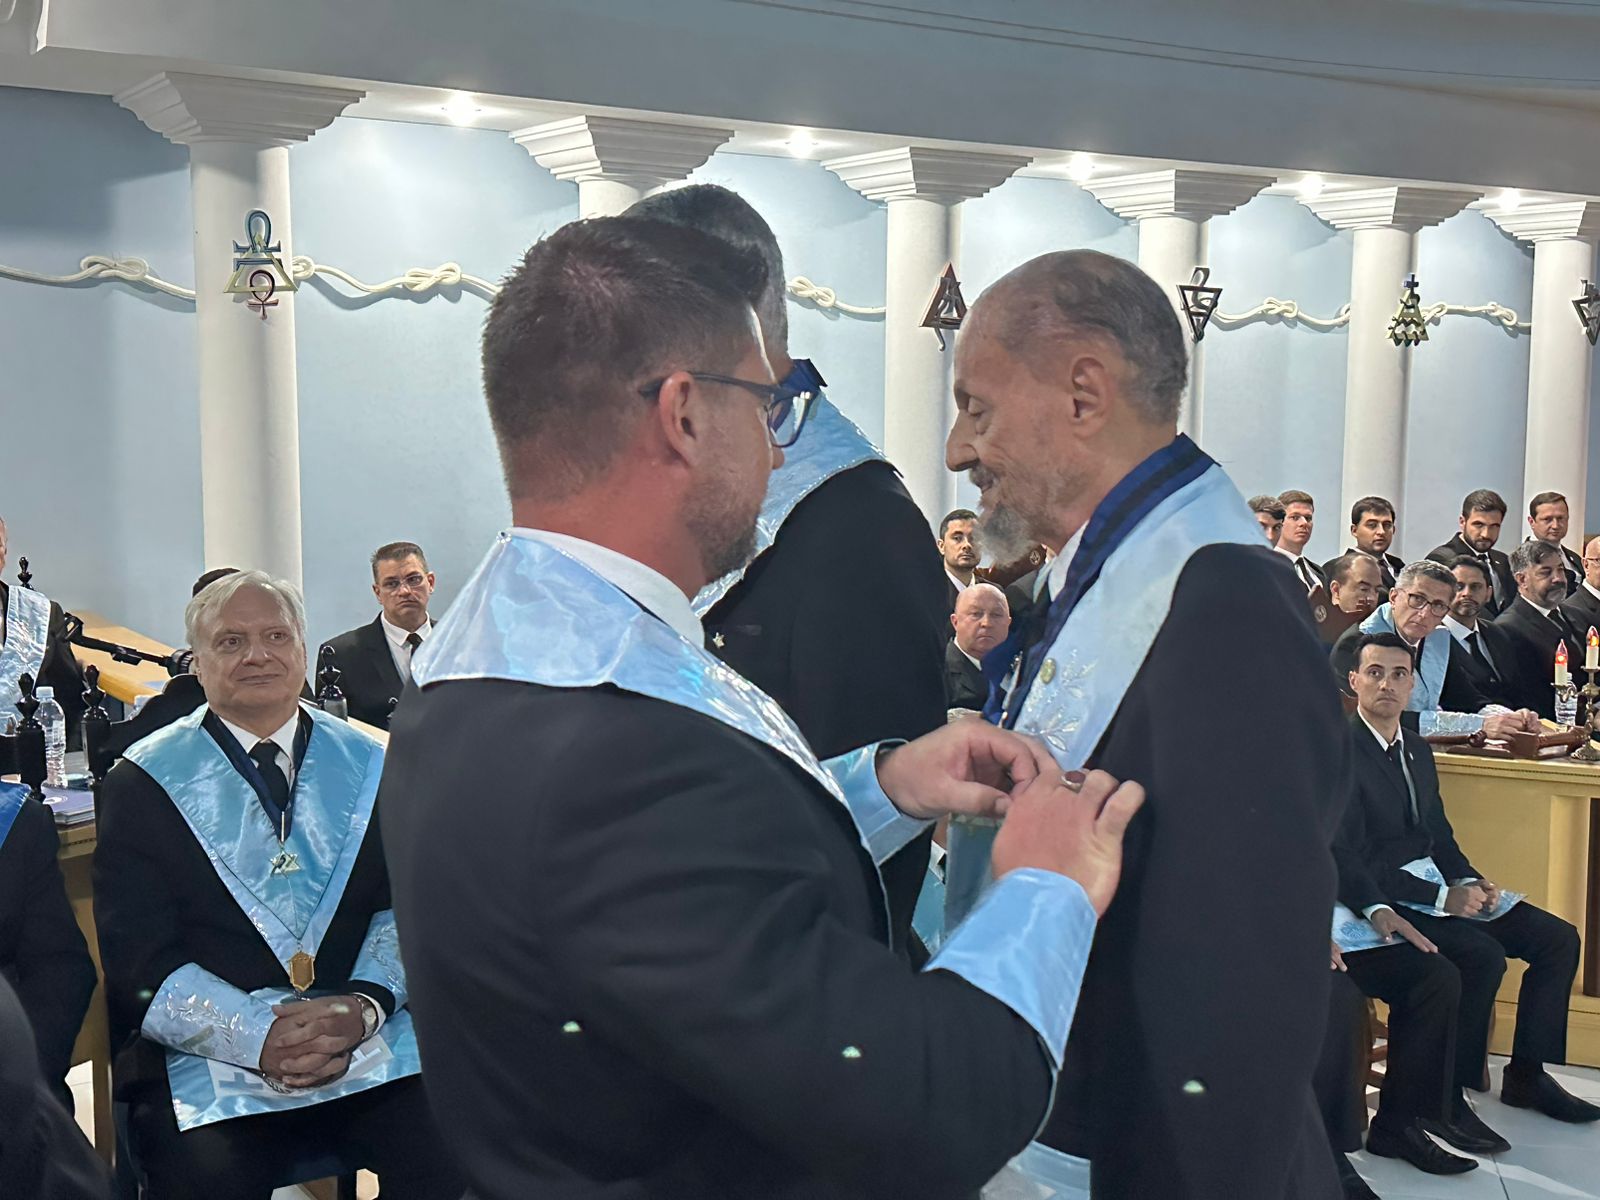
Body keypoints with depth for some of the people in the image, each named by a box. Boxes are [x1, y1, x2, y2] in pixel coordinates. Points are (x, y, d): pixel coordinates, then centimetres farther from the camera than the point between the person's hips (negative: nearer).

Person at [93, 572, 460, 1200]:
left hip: (366, 1038, 2)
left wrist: (363, 1005, -14)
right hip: (205, 1054, -2)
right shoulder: (140, 785, 3)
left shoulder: (369, 764, 11)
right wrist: (256, 1037, -18)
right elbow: (137, 960, -4)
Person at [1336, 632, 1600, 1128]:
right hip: (1386, 898, -9)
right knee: (1483, 955, -28)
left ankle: (1526, 1075, 12)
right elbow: (1345, 861, -19)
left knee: (1558, 938, 1)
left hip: (1435, 884, 9)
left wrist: (1471, 882, -2)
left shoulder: (1417, 749, 15)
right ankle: (1447, 1097, -12)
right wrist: (1443, 897, -19)